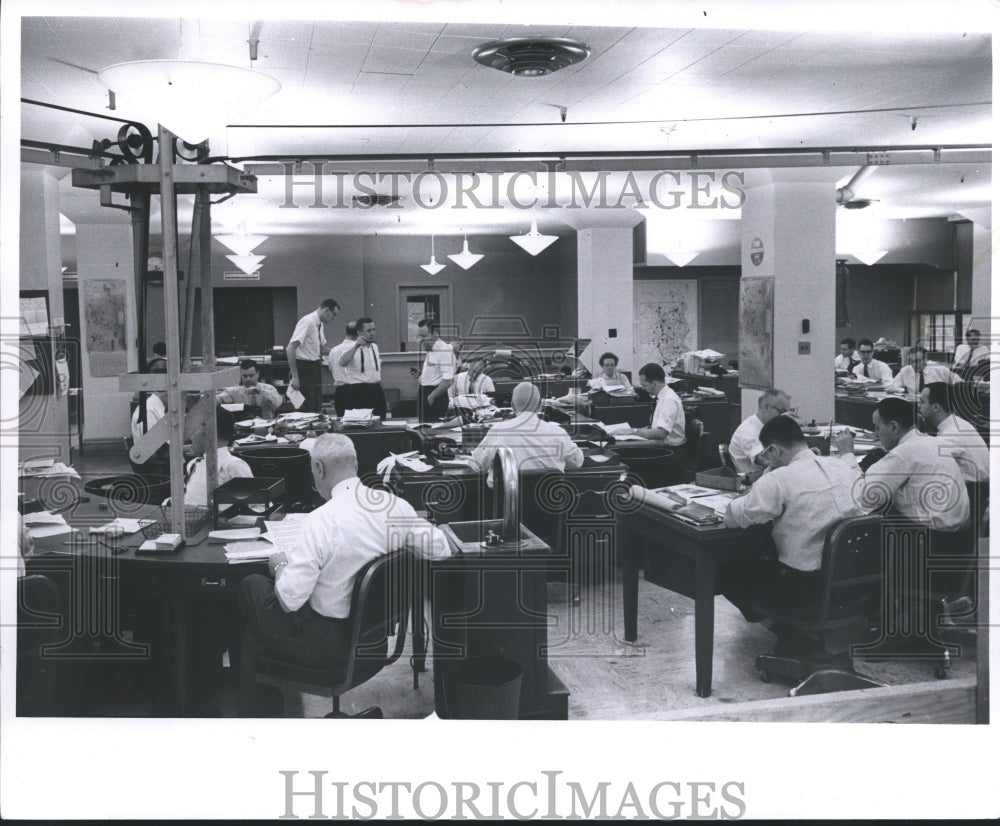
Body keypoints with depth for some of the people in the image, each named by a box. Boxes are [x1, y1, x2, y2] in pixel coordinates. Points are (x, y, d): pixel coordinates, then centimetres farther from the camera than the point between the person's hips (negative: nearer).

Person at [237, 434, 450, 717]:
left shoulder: (319, 522, -26)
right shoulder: (397, 506, -9)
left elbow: (289, 599, -23)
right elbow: (442, 552, 1)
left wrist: (280, 566, -2)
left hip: (331, 642, -7)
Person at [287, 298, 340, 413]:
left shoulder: (319, 324, 9)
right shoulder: (308, 322, -17)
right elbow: (290, 348, -23)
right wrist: (294, 376, -24)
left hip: (315, 368, 9)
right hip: (304, 368, -9)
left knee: (316, 409, 12)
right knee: (306, 411, -6)